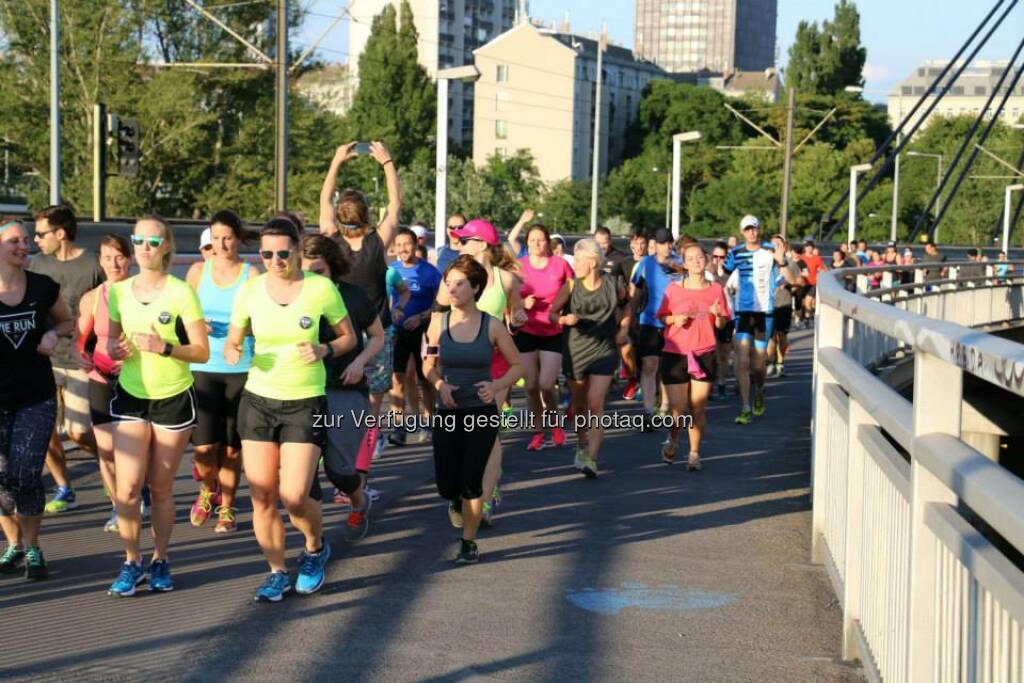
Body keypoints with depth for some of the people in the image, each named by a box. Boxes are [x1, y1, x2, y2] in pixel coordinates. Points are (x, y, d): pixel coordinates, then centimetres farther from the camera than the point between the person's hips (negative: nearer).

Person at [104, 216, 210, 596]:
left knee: (161, 488, 5)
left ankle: (160, 560, 22)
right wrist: (117, 349, -10)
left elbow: (202, 352, -10)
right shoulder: (119, 292, 4)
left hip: (173, 399, -2)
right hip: (130, 397, 2)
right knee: (128, 487, -7)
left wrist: (164, 347, -25)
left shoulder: (181, 293, -8)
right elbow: (111, 344, 13)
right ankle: (132, 562, 8)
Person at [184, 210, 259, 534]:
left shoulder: (252, 274, 1)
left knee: (231, 446, 4)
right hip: (203, 366, 1)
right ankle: (207, 489, 26)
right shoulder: (198, 271, 6)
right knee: (204, 446, -6)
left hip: (240, 368, -1)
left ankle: (227, 507, 22)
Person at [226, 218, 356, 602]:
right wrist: (232, 352, -15)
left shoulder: (321, 288, -8)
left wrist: (324, 350, -17)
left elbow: (348, 337, 4)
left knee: (294, 497, -10)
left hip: (305, 403, -3)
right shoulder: (250, 290, -2)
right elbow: (232, 341, 8)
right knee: (262, 497, 2)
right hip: (258, 400, 3)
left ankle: (316, 549, 23)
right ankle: (277, 573, 22)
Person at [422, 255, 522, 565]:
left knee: (471, 482, -2)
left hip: (482, 414, -2)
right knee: (446, 485, 1)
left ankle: (469, 543, 18)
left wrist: (496, 386, -16)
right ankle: (457, 500, 40)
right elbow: (429, 365, 10)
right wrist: (440, 385, -10)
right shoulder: (438, 323, -3)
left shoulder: (492, 326, -8)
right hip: (449, 413, 2)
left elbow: (517, 365, 2)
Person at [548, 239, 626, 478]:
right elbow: (552, 313, -2)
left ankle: (591, 459, -14)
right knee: (579, 405, 13)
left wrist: (623, 328, 6)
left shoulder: (613, 286, -4)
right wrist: (565, 319, -23)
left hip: (603, 351, -2)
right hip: (575, 350, 2)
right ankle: (582, 446, 36)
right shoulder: (571, 286, -4)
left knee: (595, 405, -13)